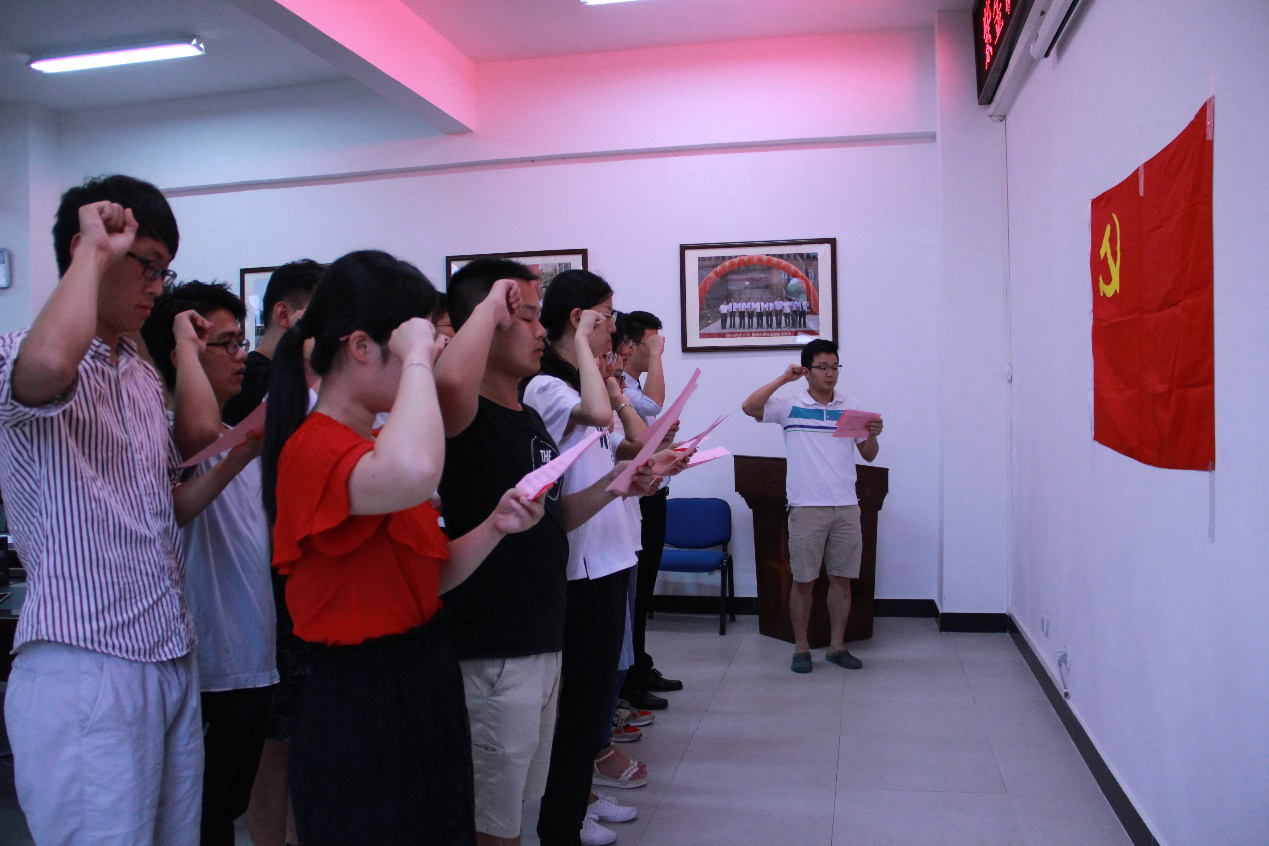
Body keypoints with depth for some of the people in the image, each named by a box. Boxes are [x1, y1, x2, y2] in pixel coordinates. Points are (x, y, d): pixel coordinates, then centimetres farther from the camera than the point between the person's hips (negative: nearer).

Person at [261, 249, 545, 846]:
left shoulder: (376, 441, 8)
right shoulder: (316, 447, -20)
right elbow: (410, 474, -46)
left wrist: (494, 527, -5)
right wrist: (416, 357, -30)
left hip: (422, 684, 9)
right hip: (358, 703, -9)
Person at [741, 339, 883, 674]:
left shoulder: (851, 408, 10)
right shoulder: (790, 405, 1)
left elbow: (869, 455, 12)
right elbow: (750, 407, -14)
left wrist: (873, 434, -9)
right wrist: (783, 379, -11)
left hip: (846, 507, 3)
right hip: (806, 506, -3)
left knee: (842, 578, 8)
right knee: (803, 580, 3)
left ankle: (837, 646, 21)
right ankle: (801, 648, 16)